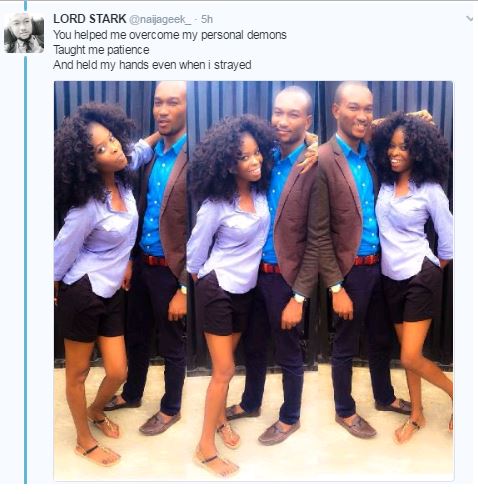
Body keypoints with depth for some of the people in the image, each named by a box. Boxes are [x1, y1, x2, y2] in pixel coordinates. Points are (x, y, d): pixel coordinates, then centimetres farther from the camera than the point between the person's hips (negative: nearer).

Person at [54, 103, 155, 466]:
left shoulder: (122, 178, -6)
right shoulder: (88, 205, -25)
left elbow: (141, 151, 18)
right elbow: (62, 253, -12)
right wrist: (51, 290, 1)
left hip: (111, 293, 7)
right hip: (82, 293, -6)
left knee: (118, 372, 11)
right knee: (78, 372, 13)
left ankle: (96, 412, 44)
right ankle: (85, 441, 34)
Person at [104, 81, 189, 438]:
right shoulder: (153, 155, 5)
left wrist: (184, 288, -18)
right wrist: (132, 259, 11)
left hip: (171, 272, -7)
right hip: (143, 264, 7)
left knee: (172, 346, 13)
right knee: (136, 336, 23)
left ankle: (171, 409, 35)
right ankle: (132, 394, 46)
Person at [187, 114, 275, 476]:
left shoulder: (262, 192, -9)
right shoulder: (217, 204, -21)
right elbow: (196, 248, -7)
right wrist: (200, 280, 5)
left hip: (245, 291, 5)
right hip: (217, 291, -5)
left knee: (226, 364, 20)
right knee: (224, 371, -1)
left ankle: (220, 418, 43)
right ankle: (206, 449, 14)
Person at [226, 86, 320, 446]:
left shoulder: (316, 169, -17)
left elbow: (316, 241, -16)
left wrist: (299, 297, -16)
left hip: (286, 278, -6)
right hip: (256, 271, 6)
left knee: (288, 356, 14)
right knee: (252, 346, 22)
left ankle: (290, 418, 37)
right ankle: (250, 403, 46)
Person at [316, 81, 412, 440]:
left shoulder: (370, 155, 5)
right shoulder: (322, 161, -17)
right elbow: (320, 233, -17)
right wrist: (336, 287, -16)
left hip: (379, 264, 7)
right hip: (350, 271, -6)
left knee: (382, 339, 23)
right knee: (346, 347, 12)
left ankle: (385, 397, 45)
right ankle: (345, 411, 32)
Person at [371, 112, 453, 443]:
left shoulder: (430, 190, -10)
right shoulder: (384, 182, 0)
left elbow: (448, 240, -2)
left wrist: (432, 273, 8)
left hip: (420, 279, -5)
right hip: (391, 279, 5)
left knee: (411, 357, -6)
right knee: (407, 352, 15)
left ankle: (457, 394, 21)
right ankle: (417, 415, 32)